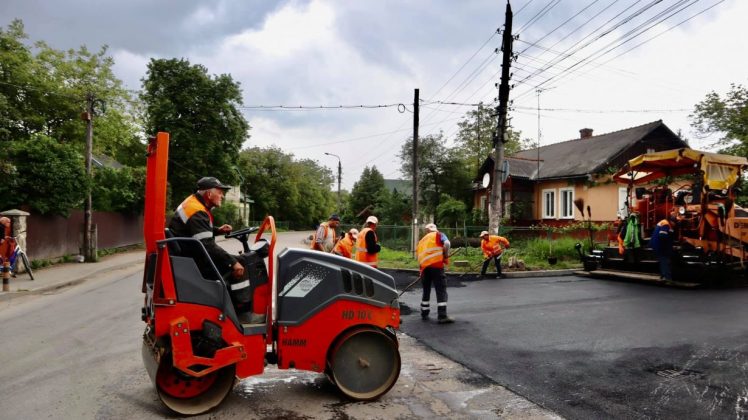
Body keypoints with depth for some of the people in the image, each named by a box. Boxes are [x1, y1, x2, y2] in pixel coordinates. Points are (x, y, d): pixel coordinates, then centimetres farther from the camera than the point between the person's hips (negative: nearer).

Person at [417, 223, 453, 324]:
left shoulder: (421, 240, 29)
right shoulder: (438, 235, 14)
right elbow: (446, 243, -7)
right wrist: (446, 256, 5)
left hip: (424, 267, 5)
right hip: (436, 264, -5)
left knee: (426, 291, 18)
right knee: (441, 290, -5)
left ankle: (424, 314, 25)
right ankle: (442, 316, -12)